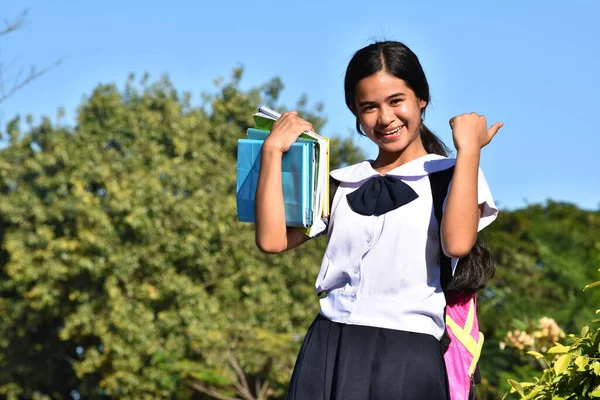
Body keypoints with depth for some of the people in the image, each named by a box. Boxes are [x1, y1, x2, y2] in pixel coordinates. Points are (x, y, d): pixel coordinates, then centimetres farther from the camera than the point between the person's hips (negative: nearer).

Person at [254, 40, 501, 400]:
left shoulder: (451, 177, 4)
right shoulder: (343, 183, 16)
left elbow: (458, 243, -17)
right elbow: (272, 239, 4)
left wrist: (469, 150, -12)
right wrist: (273, 150, 4)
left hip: (406, 356, -3)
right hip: (327, 351, 4)